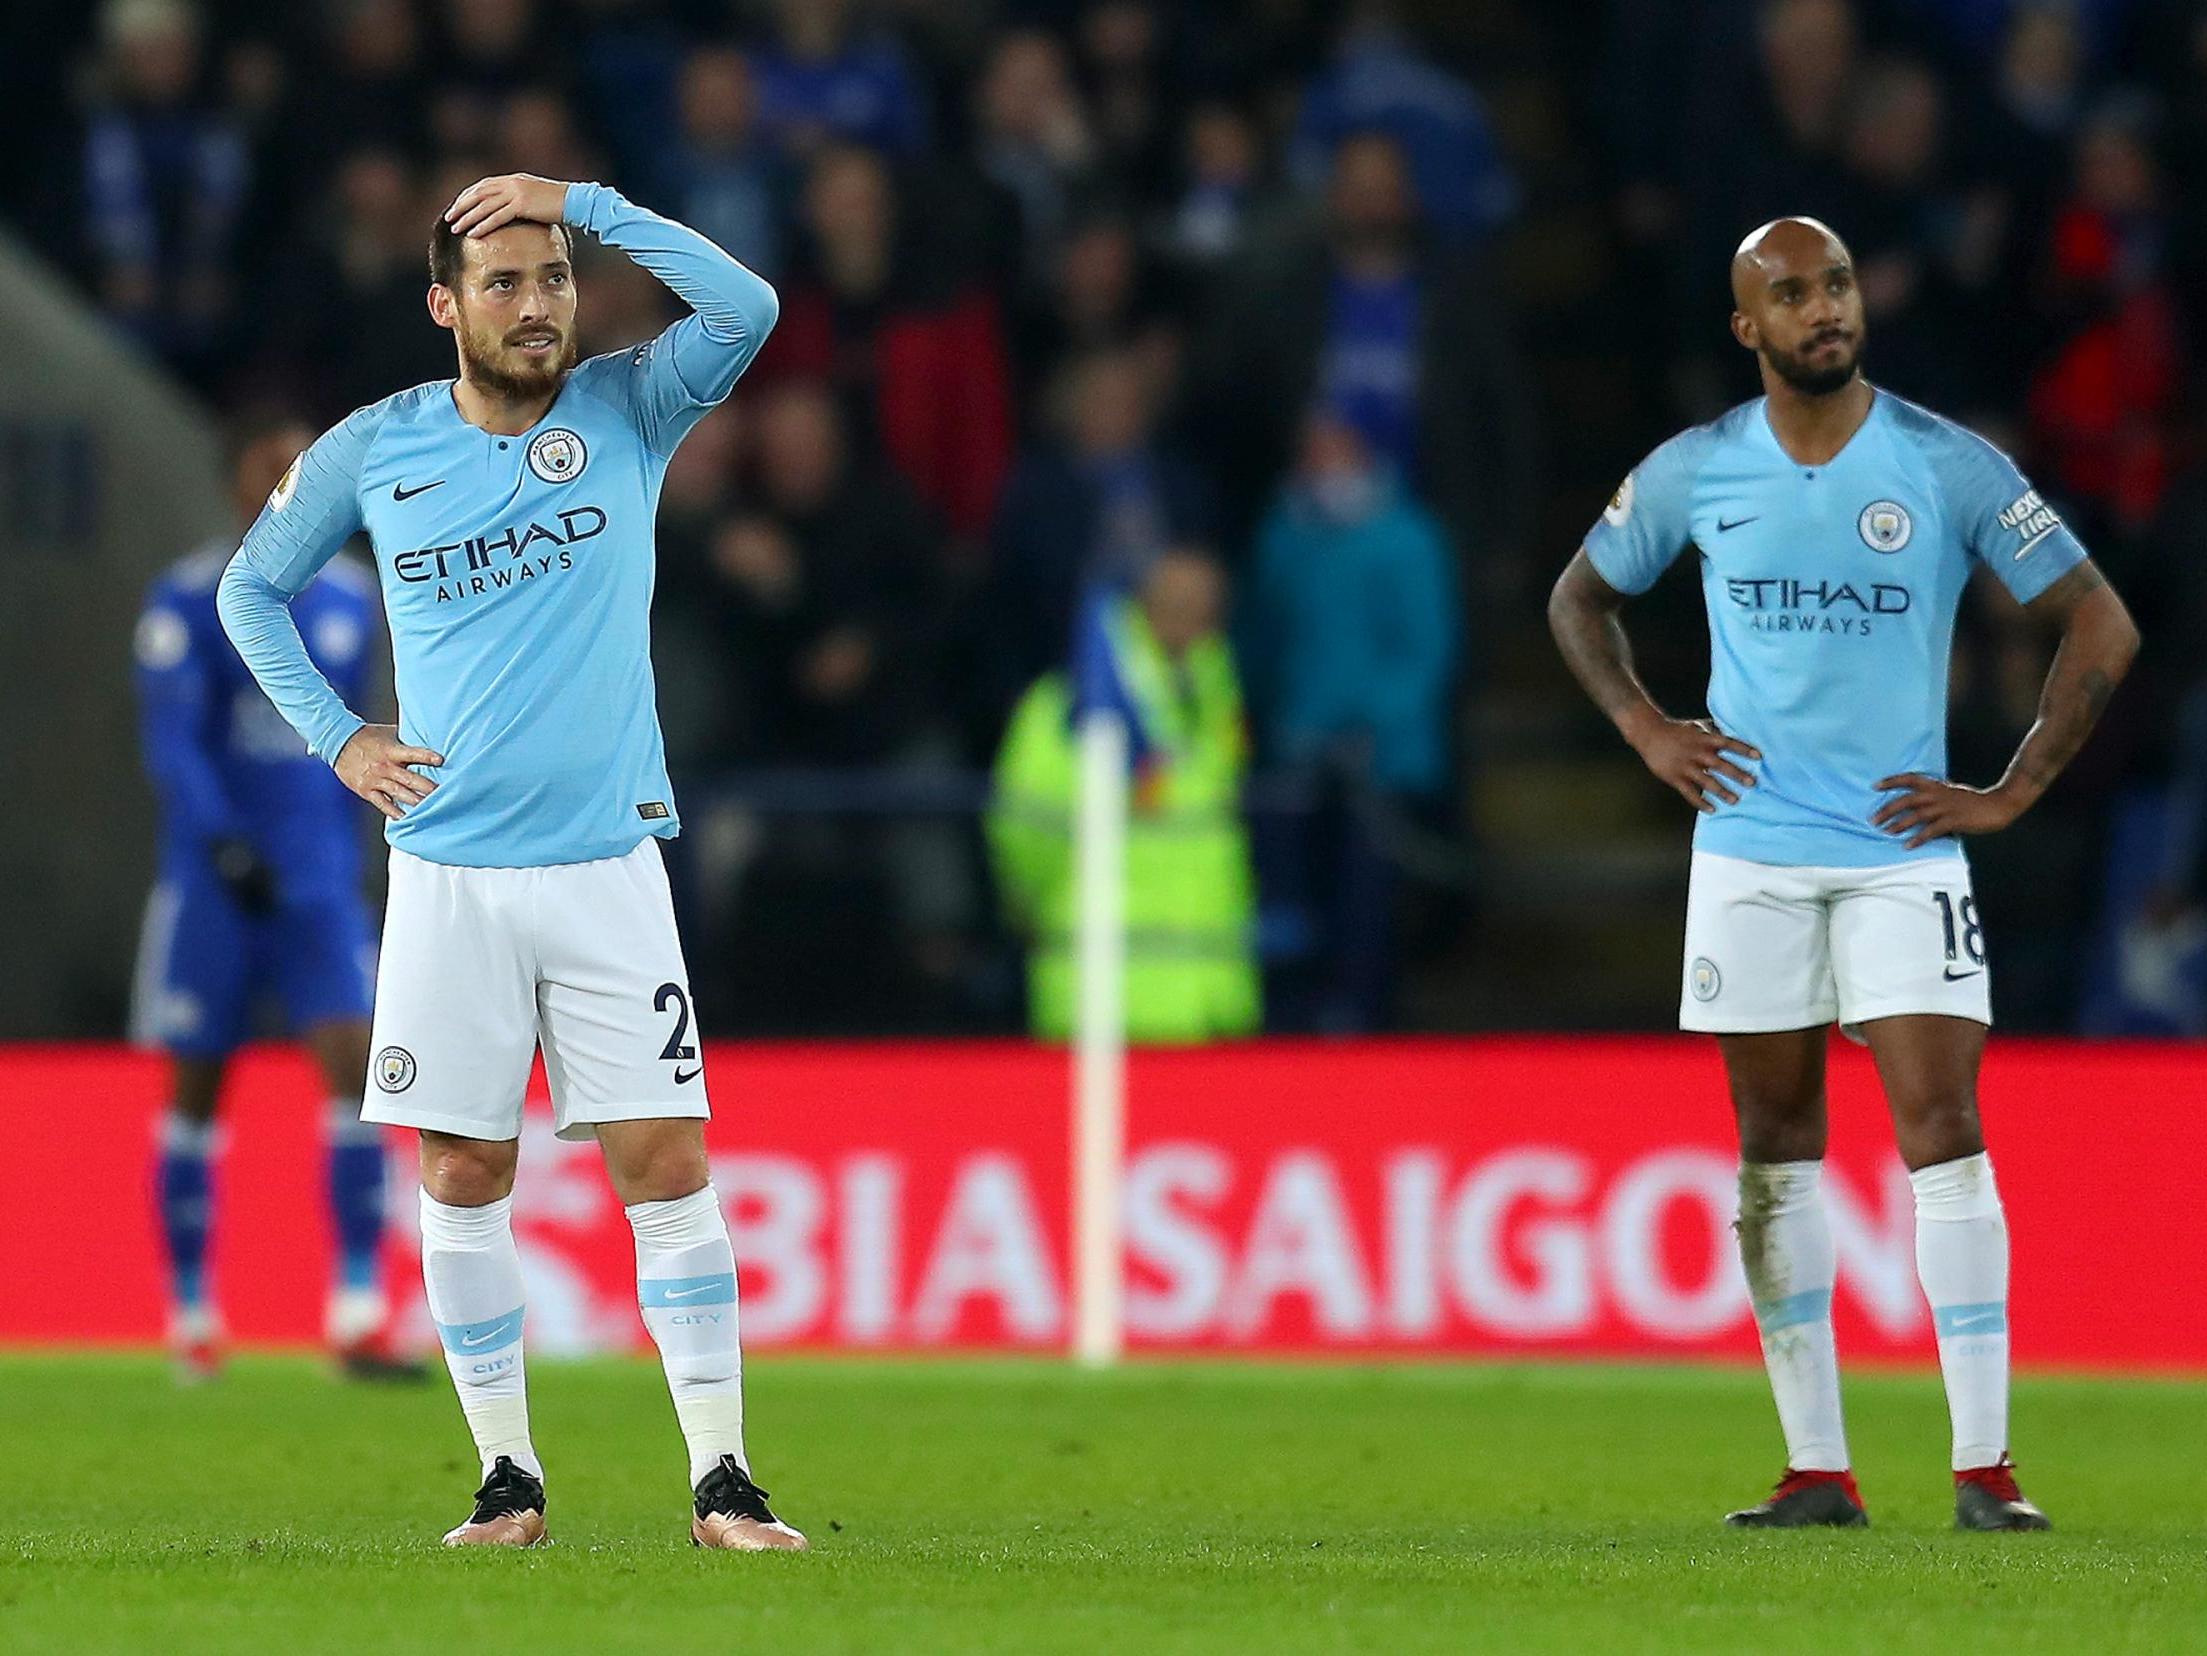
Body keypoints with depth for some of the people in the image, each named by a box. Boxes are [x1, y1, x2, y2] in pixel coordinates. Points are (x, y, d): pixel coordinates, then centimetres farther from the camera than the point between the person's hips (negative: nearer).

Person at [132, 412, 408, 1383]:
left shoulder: (350, 599, 10)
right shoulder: (191, 600, -6)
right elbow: (172, 739, -14)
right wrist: (223, 841, -27)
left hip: (321, 879, 3)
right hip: (211, 879, -3)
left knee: (356, 1067, -12)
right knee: (196, 1088, 6)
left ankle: (358, 1312, -15)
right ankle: (191, 1311, 19)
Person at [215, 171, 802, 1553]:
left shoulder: (628, 411, 2)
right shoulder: (372, 451, 4)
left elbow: (747, 310, -16)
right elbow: (253, 586, 18)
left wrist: (582, 203, -15)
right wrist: (336, 736, 7)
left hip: (607, 860, -1)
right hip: (448, 869, 1)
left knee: (669, 1163, -6)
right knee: (463, 1177, 2)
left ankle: (722, 1479, -4)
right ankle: (510, 1479, 11)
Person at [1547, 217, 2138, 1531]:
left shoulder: (1950, 469, -4)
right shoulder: (1694, 472, 3)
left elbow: (2101, 626, 2)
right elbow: (1582, 598, 20)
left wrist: (2012, 792, -3)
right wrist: (1647, 731, 6)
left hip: (1903, 848, -2)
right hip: (1750, 849, 2)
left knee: (1945, 1135, -11)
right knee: (1775, 1152, 4)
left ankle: (1986, 1464, -10)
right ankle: (1817, 1467, 9)